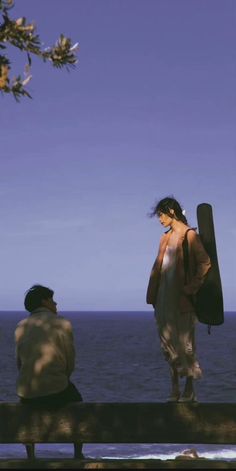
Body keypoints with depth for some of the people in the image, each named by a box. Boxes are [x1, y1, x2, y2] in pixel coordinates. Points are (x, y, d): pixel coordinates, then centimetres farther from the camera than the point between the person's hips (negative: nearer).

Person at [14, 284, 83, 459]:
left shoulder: (21, 326, 7)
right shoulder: (62, 323, -3)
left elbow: (20, 363, 11)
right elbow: (70, 362, -1)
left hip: (27, 394, 3)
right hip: (56, 392, -3)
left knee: (27, 404, 38)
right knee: (77, 402, 29)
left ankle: (30, 457, 37)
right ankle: (78, 454, 33)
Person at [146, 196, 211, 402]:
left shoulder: (189, 235, -6)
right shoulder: (166, 238, 16)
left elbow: (205, 263, -13)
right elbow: (158, 267, 15)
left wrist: (192, 287, -14)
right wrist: (153, 296, 8)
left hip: (181, 299, -7)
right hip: (165, 298, 7)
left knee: (185, 343, -3)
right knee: (168, 343, 9)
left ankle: (189, 391, 6)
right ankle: (175, 389, 17)